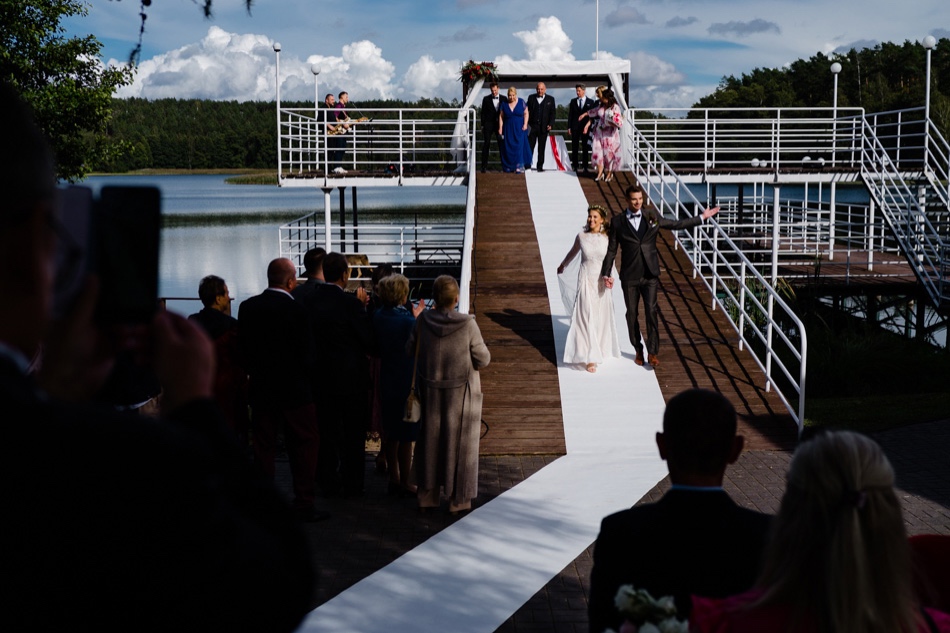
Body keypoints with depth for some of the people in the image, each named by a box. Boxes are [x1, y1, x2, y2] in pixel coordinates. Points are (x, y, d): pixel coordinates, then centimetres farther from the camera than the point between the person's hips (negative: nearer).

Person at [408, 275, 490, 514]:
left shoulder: (422, 321, -10)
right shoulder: (467, 324, -19)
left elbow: (410, 350, 0)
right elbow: (483, 359, -13)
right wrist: (480, 345, 7)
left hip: (430, 392, 3)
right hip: (461, 394, -3)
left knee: (429, 441, 16)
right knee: (459, 444, 9)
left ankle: (427, 497, 23)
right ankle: (458, 499, 15)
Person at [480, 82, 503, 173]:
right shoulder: (486, 99, 5)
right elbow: (483, 113, 5)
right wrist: (482, 125, 0)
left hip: (500, 124, 1)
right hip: (488, 124, -1)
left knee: (501, 145, 0)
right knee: (486, 144, -3)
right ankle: (484, 166, -1)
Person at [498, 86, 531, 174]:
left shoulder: (521, 102, 0)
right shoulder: (504, 104, 3)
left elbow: (526, 113, 2)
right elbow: (501, 116, 5)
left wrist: (525, 124, -8)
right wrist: (500, 128, -2)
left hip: (519, 129, -2)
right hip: (508, 129, 2)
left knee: (519, 146, -10)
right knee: (508, 148, 1)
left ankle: (520, 166, -11)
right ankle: (509, 167, 7)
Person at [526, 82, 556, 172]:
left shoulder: (550, 99, 7)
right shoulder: (531, 98, 9)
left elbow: (553, 113, 5)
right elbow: (527, 111, 8)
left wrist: (550, 124, -7)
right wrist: (527, 124, -1)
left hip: (543, 127, 0)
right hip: (532, 126, 0)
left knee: (541, 148, 3)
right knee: (530, 146, -2)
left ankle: (540, 166, 8)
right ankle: (527, 165, 2)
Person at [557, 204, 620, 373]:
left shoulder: (608, 238, -4)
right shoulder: (581, 236, -2)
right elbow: (572, 252, 16)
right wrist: (562, 265, 32)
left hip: (602, 282, 1)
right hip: (586, 281, -1)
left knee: (602, 318, 12)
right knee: (586, 319, -4)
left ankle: (600, 349, 34)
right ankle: (590, 358, -2)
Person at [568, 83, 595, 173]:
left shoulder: (590, 102, 5)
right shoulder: (573, 101, 11)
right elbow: (570, 115, 9)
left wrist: (588, 126, -9)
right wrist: (569, 127, 1)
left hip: (585, 127, -2)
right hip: (575, 127, 2)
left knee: (585, 148, 1)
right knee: (574, 148, 0)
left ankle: (586, 166, 5)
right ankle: (575, 166, 4)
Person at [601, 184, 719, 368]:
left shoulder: (652, 216, 3)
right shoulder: (618, 223, -1)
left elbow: (675, 224, 13)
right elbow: (611, 250, 2)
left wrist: (702, 217, 14)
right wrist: (606, 273, -7)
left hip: (650, 275, 0)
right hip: (629, 277, 0)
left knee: (651, 311, -8)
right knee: (632, 314, 6)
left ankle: (652, 352, 1)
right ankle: (638, 351, 22)